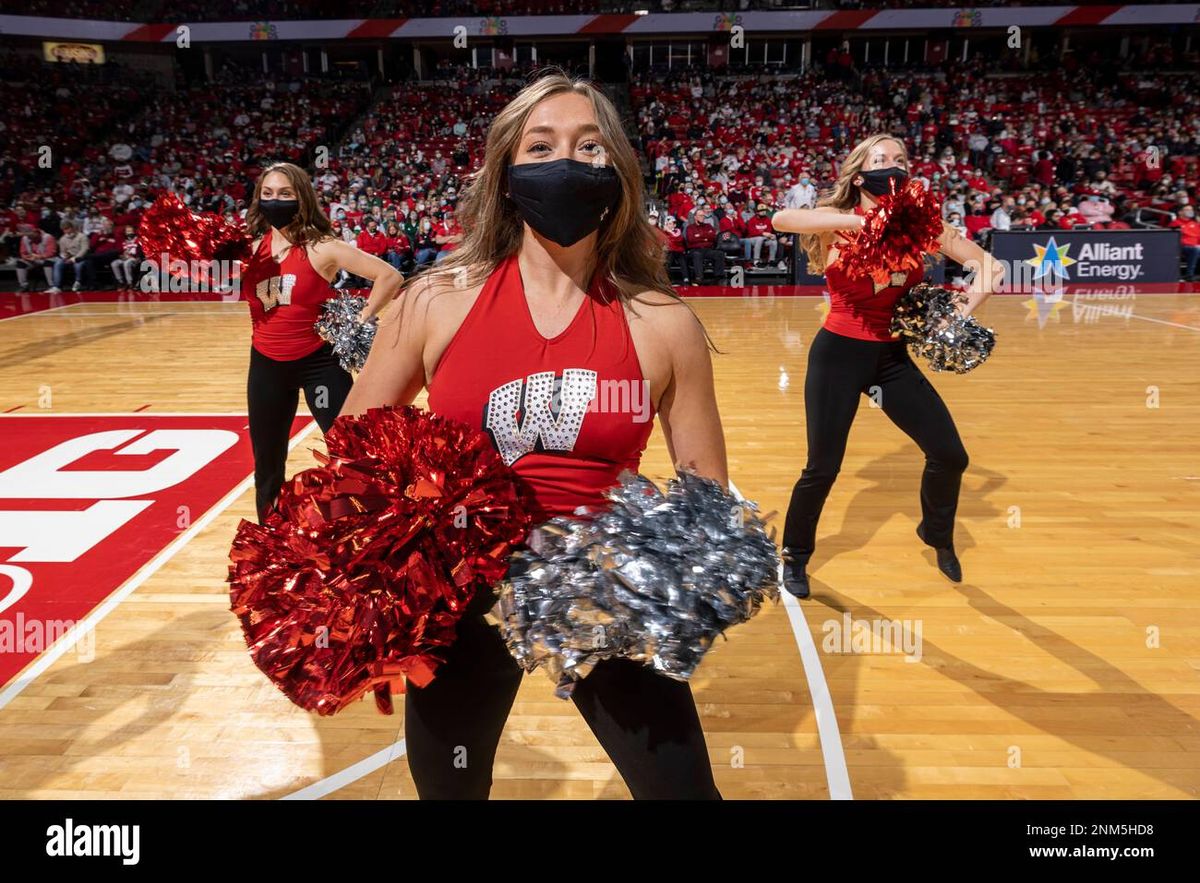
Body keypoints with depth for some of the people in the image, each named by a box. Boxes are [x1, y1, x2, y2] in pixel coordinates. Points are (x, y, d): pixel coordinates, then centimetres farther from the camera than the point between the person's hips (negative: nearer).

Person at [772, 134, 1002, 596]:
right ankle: (794, 558, 21)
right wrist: (863, 222, -43)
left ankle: (937, 535, 32)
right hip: (839, 355, -4)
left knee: (950, 455, 2)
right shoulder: (841, 222, -12)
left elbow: (988, 265, 0)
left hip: (892, 357, 4)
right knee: (823, 468, -4)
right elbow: (782, 219, -34)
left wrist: (960, 314, -17)